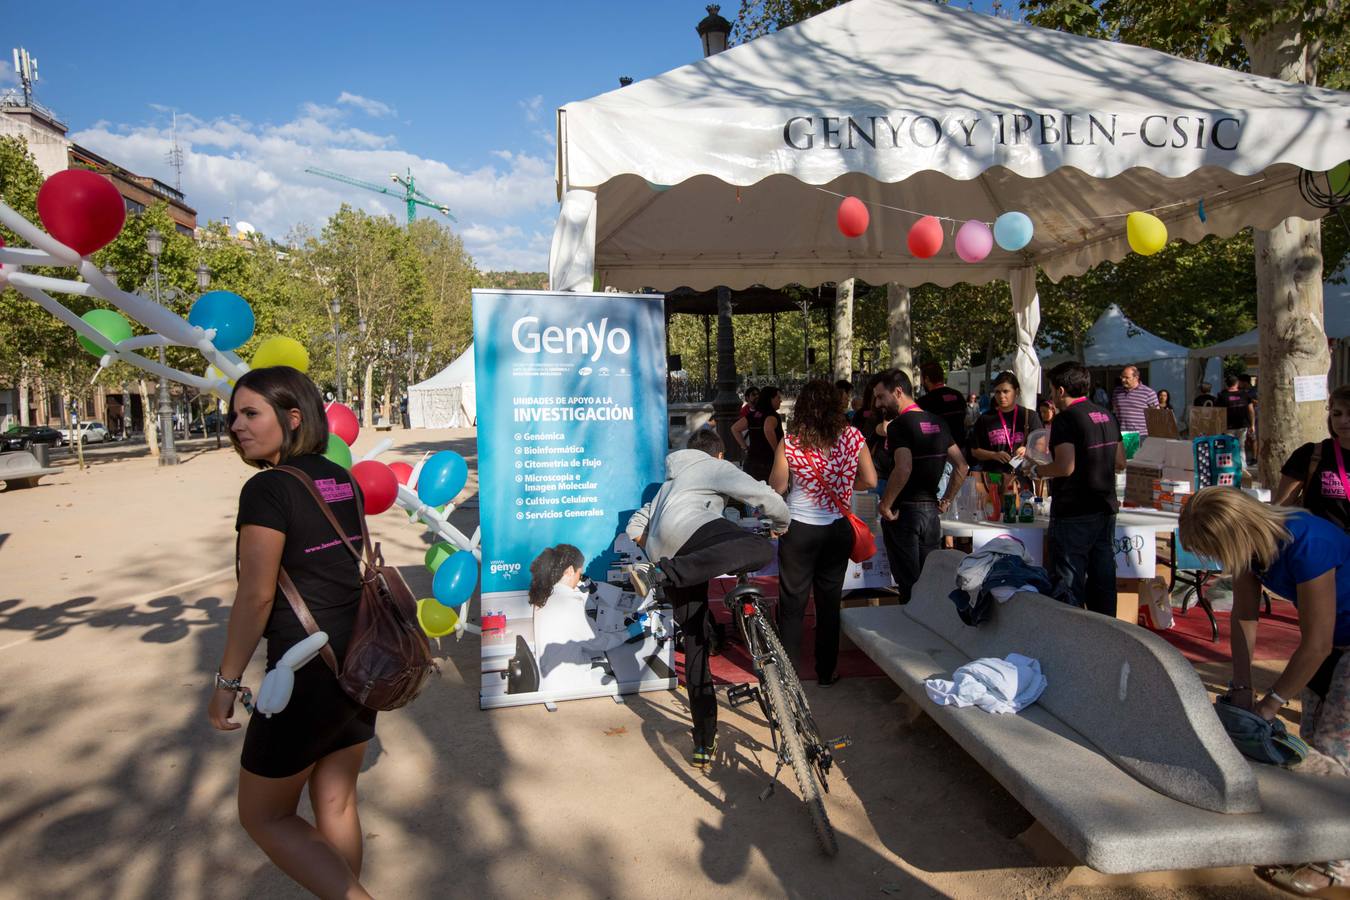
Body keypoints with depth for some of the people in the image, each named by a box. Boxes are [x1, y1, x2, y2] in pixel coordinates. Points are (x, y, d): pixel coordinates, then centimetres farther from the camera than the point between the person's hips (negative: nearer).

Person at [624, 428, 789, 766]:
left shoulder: (670, 482, 39)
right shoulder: (717, 467, 20)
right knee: (760, 548, -31)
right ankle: (661, 573, -42)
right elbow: (766, 497, 7)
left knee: (696, 643, 11)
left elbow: (634, 528, 32)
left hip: (662, 549, 7)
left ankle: (704, 745, 12)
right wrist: (781, 525, 25)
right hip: (689, 529, -7)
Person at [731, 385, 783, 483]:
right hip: (767, 463, -7)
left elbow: (734, 429, 14)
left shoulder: (752, 415, 11)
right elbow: (768, 430, -29)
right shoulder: (772, 415, -9)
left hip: (750, 462, 7)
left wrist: (745, 447, 13)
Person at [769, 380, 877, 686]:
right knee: (830, 602, 15)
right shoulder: (853, 437, -7)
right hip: (838, 530, 2)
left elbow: (777, 486, -8)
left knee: (792, 603, 10)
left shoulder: (790, 443, -14)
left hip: (800, 530, -2)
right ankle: (826, 672, 24)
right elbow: (870, 480, -1)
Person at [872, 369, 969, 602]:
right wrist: (946, 500, 15)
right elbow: (961, 467, 12)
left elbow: (903, 469, -27)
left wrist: (885, 505, -18)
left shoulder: (899, 425, -14)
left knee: (908, 585, 1)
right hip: (931, 512, 7)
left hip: (904, 512, -7)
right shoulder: (937, 423, 10)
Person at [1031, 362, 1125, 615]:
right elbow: (1120, 463, 16)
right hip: (1105, 510, 8)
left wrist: (1037, 471, -7)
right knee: (1103, 580, 14)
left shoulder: (1065, 419, -14)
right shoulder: (1107, 416, 11)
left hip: (1073, 514, -8)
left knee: (1070, 583, 0)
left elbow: (1065, 467, -23)